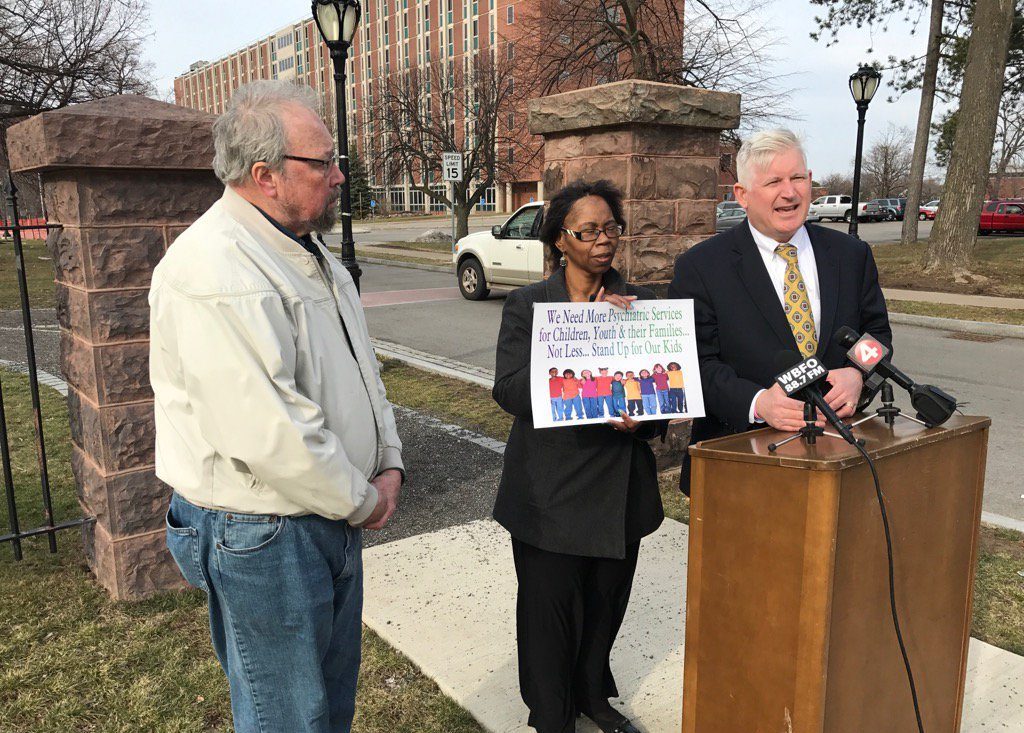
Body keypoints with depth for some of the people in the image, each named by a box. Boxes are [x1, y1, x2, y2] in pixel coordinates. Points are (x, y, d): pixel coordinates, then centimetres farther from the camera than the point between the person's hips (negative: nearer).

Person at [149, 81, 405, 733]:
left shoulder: (306, 252, 9)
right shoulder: (215, 269, -24)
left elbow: (360, 369, 16)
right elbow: (267, 431, -29)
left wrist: (389, 464, 4)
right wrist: (362, 501, -15)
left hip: (336, 515, 9)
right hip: (262, 535, -9)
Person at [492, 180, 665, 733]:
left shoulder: (639, 303, 6)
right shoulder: (527, 304, -3)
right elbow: (509, 389, -15)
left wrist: (643, 416, -18)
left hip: (620, 483, 4)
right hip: (551, 490, -3)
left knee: (606, 602, 17)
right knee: (550, 608, 7)